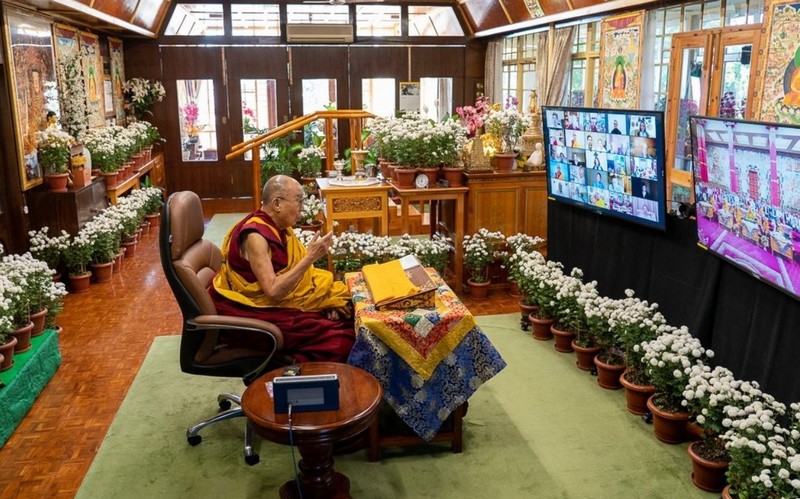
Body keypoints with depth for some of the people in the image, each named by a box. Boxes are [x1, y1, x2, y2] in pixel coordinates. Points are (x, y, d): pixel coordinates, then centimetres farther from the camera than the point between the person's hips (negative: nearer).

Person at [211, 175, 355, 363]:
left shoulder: (279, 227, 4)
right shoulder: (255, 236, -22)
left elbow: (292, 271, 6)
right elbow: (273, 291, -28)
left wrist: (326, 302, -7)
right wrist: (311, 257, -28)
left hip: (280, 303, 9)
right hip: (255, 313, -9)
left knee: (345, 314, -1)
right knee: (337, 339, -19)